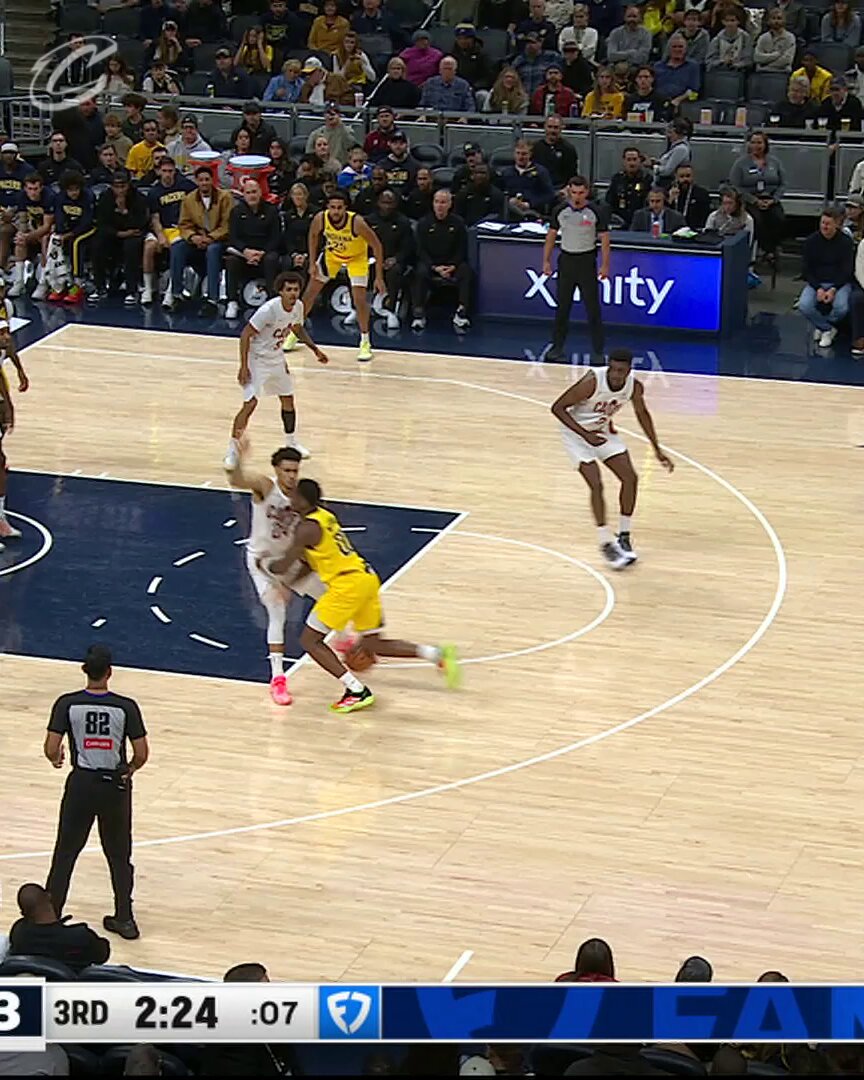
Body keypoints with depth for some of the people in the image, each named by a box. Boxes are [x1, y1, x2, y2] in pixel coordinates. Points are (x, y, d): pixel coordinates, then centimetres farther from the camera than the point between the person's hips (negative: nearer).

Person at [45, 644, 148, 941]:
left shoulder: (67, 704, -11)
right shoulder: (126, 707, -11)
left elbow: (51, 749, -13)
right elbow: (141, 754, -10)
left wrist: (57, 759, 10)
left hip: (81, 784, 0)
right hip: (115, 785, 0)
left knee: (65, 853, 13)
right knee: (119, 856, 16)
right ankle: (125, 919, 20)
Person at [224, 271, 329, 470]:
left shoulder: (298, 307, -7)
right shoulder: (269, 310, -30)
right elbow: (246, 334, -24)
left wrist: (315, 349, 12)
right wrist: (244, 366, -26)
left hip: (277, 358, 7)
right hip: (257, 359, -7)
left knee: (288, 399, 14)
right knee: (250, 404, -13)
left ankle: (291, 442, 34)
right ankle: (232, 450, -3)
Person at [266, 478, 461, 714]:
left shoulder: (307, 528, -12)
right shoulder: (324, 516, 16)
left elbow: (284, 567, -8)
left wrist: (265, 565, 11)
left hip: (348, 584, -9)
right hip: (367, 578, 9)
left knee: (310, 640, 1)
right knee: (373, 644, 19)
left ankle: (357, 692, -6)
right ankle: (438, 654, 6)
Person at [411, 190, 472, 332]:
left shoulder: (458, 223, 3)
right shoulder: (424, 223, 2)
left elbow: (462, 250, 3)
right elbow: (421, 250, -1)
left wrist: (453, 266, -16)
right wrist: (435, 268, -16)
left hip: (453, 263, 0)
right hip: (430, 263, 0)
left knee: (466, 272, -29)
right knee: (420, 272, -32)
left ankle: (461, 313, -29)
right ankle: (419, 314, -30)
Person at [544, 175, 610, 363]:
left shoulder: (596, 212, -7)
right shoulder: (561, 211, 1)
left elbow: (604, 239, -5)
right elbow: (551, 236, 9)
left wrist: (604, 265, -10)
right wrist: (546, 260, 4)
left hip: (587, 261, -3)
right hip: (566, 259, 3)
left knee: (593, 308, -3)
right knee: (562, 307, 8)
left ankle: (598, 351, 2)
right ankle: (557, 347, 18)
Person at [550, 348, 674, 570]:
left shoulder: (634, 387, -16)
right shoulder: (592, 382, -33)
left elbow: (642, 414, 6)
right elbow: (557, 407, -26)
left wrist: (657, 449, 9)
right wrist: (585, 434, -32)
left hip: (603, 430, 6)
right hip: (577, 432, -6)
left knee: (630, 478, -3)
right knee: (596, 485, -18)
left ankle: (624, 537, 12)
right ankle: (606, 544, -8)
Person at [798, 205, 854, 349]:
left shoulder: (846, 242, -7)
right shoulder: (811, 241, -3)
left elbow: (847, 270, -5)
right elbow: (806, 270, -1)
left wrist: (833, 289, -20)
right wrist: (818, 288, -16)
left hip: (840, 283, -1)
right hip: (816, 282, 1)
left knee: (842, 308, -32)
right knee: (804, 306, -27)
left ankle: (822, 325, 3)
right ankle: (828, 329, 0)